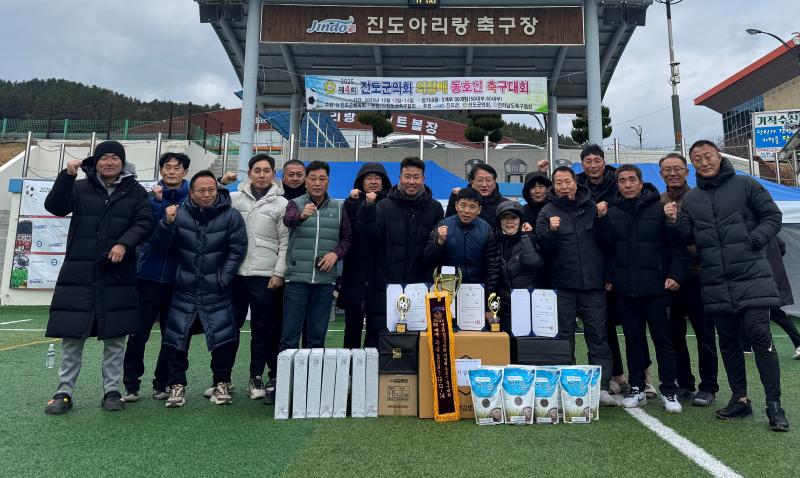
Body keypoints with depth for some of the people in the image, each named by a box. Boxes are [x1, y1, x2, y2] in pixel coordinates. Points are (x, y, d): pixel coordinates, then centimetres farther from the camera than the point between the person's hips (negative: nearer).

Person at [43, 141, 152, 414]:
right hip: (79, 273, 0)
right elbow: (55, 207, -5)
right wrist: (67, 175, -16)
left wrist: (125, 243, -19)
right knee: (72, 335, 4)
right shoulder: (81, 188, 8)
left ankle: (112, 391, 16)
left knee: (115, 337, 5)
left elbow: (144, 223, -3)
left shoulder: (135, 192, 7)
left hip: (118, 275, 0)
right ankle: (64, 392, 16)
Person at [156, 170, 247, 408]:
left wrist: (223, 279, -9)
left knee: (224, 339, -1)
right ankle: (177, 385, 22)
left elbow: (237, 250, -7)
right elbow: (164, 246, -3)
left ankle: (221, 384, 19)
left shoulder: (231, 215, -8)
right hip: (185, 290, 2)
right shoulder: (180, 213, -2)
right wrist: (167, 223, -21)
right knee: (176, 339, 5)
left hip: (217, 292, -1)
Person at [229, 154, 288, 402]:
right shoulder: (235, 198, 7)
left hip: (265, 275, -2)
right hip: (236, 272, 2)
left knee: (262, 329, 6)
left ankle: (256, 377, 19)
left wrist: (279, 273, -7)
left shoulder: (281, 203, 2)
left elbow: (285, 242, -2)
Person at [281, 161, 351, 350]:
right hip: (297, 278, -2)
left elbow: (346, 238, 11)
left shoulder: (338, 208, 10)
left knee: (317, 336, 10)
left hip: (325, 280, 2)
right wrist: (302, 215, -42)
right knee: (290, 334, 1)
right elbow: (288, 219, -20)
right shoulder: (296, 204, 3)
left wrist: (336, 253, -10)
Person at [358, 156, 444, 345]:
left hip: (421, 284, 1)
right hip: (386, 284, 0)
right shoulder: (385, 206, 6)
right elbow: (370, 235, -8)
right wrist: (368, 208, -18)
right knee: (379, 332, 2)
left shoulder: (434, 208, 7)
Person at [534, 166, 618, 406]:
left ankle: (602, 387, 6)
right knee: (564, 337, 5)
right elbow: (543, 249, -4)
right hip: (563, 287, -1)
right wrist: (551, 231, -22)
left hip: (593, 284, 1)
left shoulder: (591, 207, 8)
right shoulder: (547, 212, 3)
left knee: (598, 336, 1)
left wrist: (602, 219, -7)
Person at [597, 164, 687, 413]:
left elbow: (677, 245, -2)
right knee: (634, 341, 10)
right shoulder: (611, 213, 7)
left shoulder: (660, 209, -2)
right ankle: (636, 389, 20)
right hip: (625, 289, 3)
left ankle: (669, 392, 15)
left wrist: (675, 274, -10)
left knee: (663, 340, 4)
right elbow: (606, 248, 11)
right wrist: (608, 277, 7)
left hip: (655, 287, -3)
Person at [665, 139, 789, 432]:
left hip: (752, 277, -3)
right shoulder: (690, 199, 11)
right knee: (728, 341, 10)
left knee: (760, 336, -6)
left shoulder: (745, 185, 2)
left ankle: (774, 404, 4)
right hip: (715, 284, 4)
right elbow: (687, 238, 7)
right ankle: (740, 399, 21)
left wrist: (754, 240, -12)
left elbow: (773, 216, 2)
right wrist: (674, 222, -11)